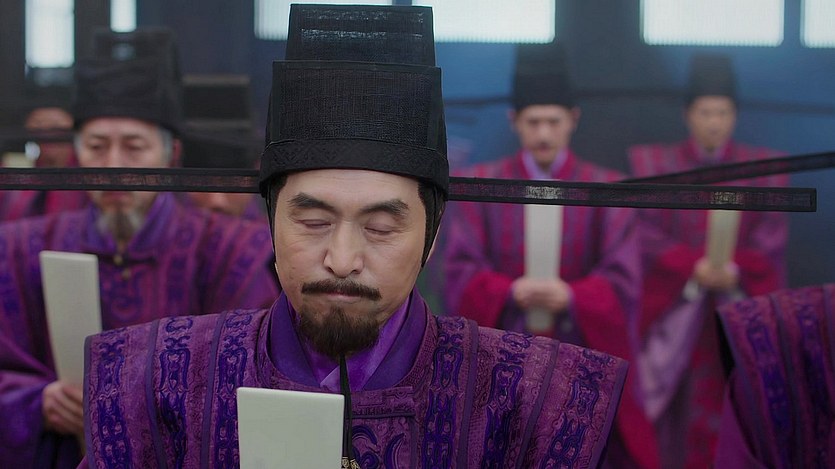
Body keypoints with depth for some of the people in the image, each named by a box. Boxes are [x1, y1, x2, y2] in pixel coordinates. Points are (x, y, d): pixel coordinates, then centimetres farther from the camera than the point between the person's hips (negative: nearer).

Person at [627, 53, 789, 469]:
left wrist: (734, 271, -20)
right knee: (673, 418, -5)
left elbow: (771, 240, -1)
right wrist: (696, 268, -18)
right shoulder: (653, 165, 8)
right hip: (674, 314, 0)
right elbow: (648, 234, -3)